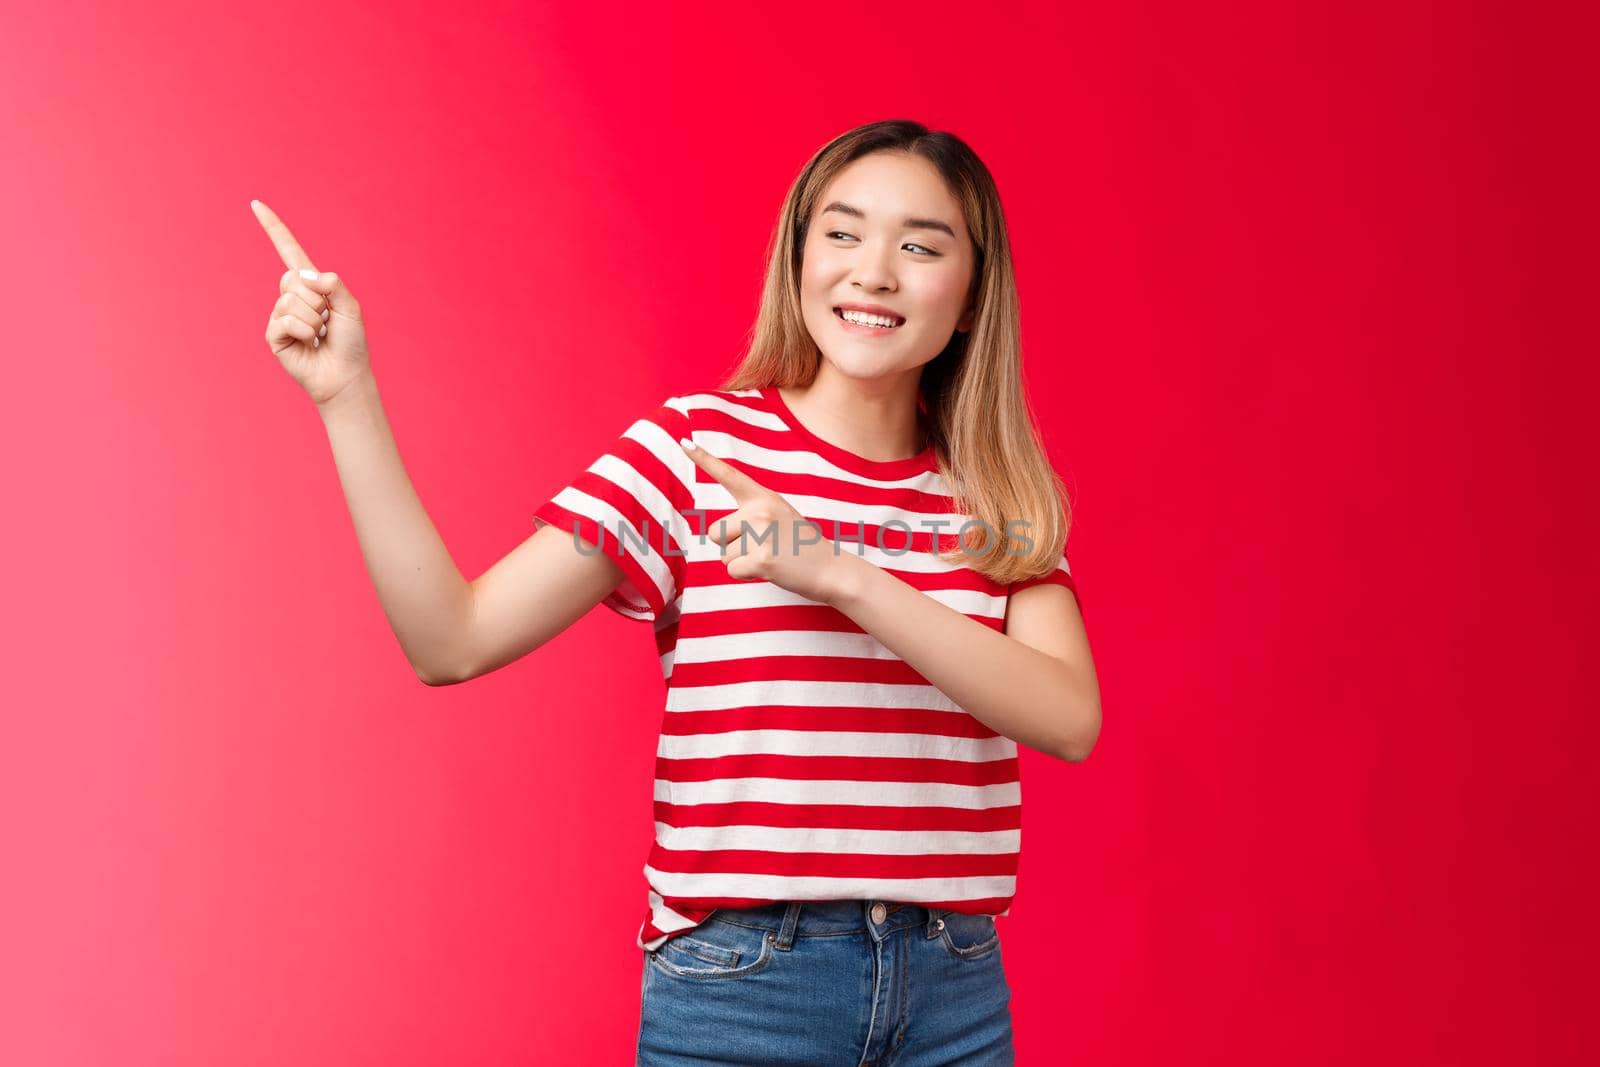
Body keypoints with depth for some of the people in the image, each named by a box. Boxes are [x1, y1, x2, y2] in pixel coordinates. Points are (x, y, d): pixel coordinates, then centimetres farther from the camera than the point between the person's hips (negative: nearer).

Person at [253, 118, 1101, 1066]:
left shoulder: (1002, 496, 4)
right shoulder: (698, 444, -4)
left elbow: (1070, 721, -12)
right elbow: (454, 641, -10)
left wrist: (839, 573, -21)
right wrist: (349, 395, -16)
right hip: (741, 987, -3)